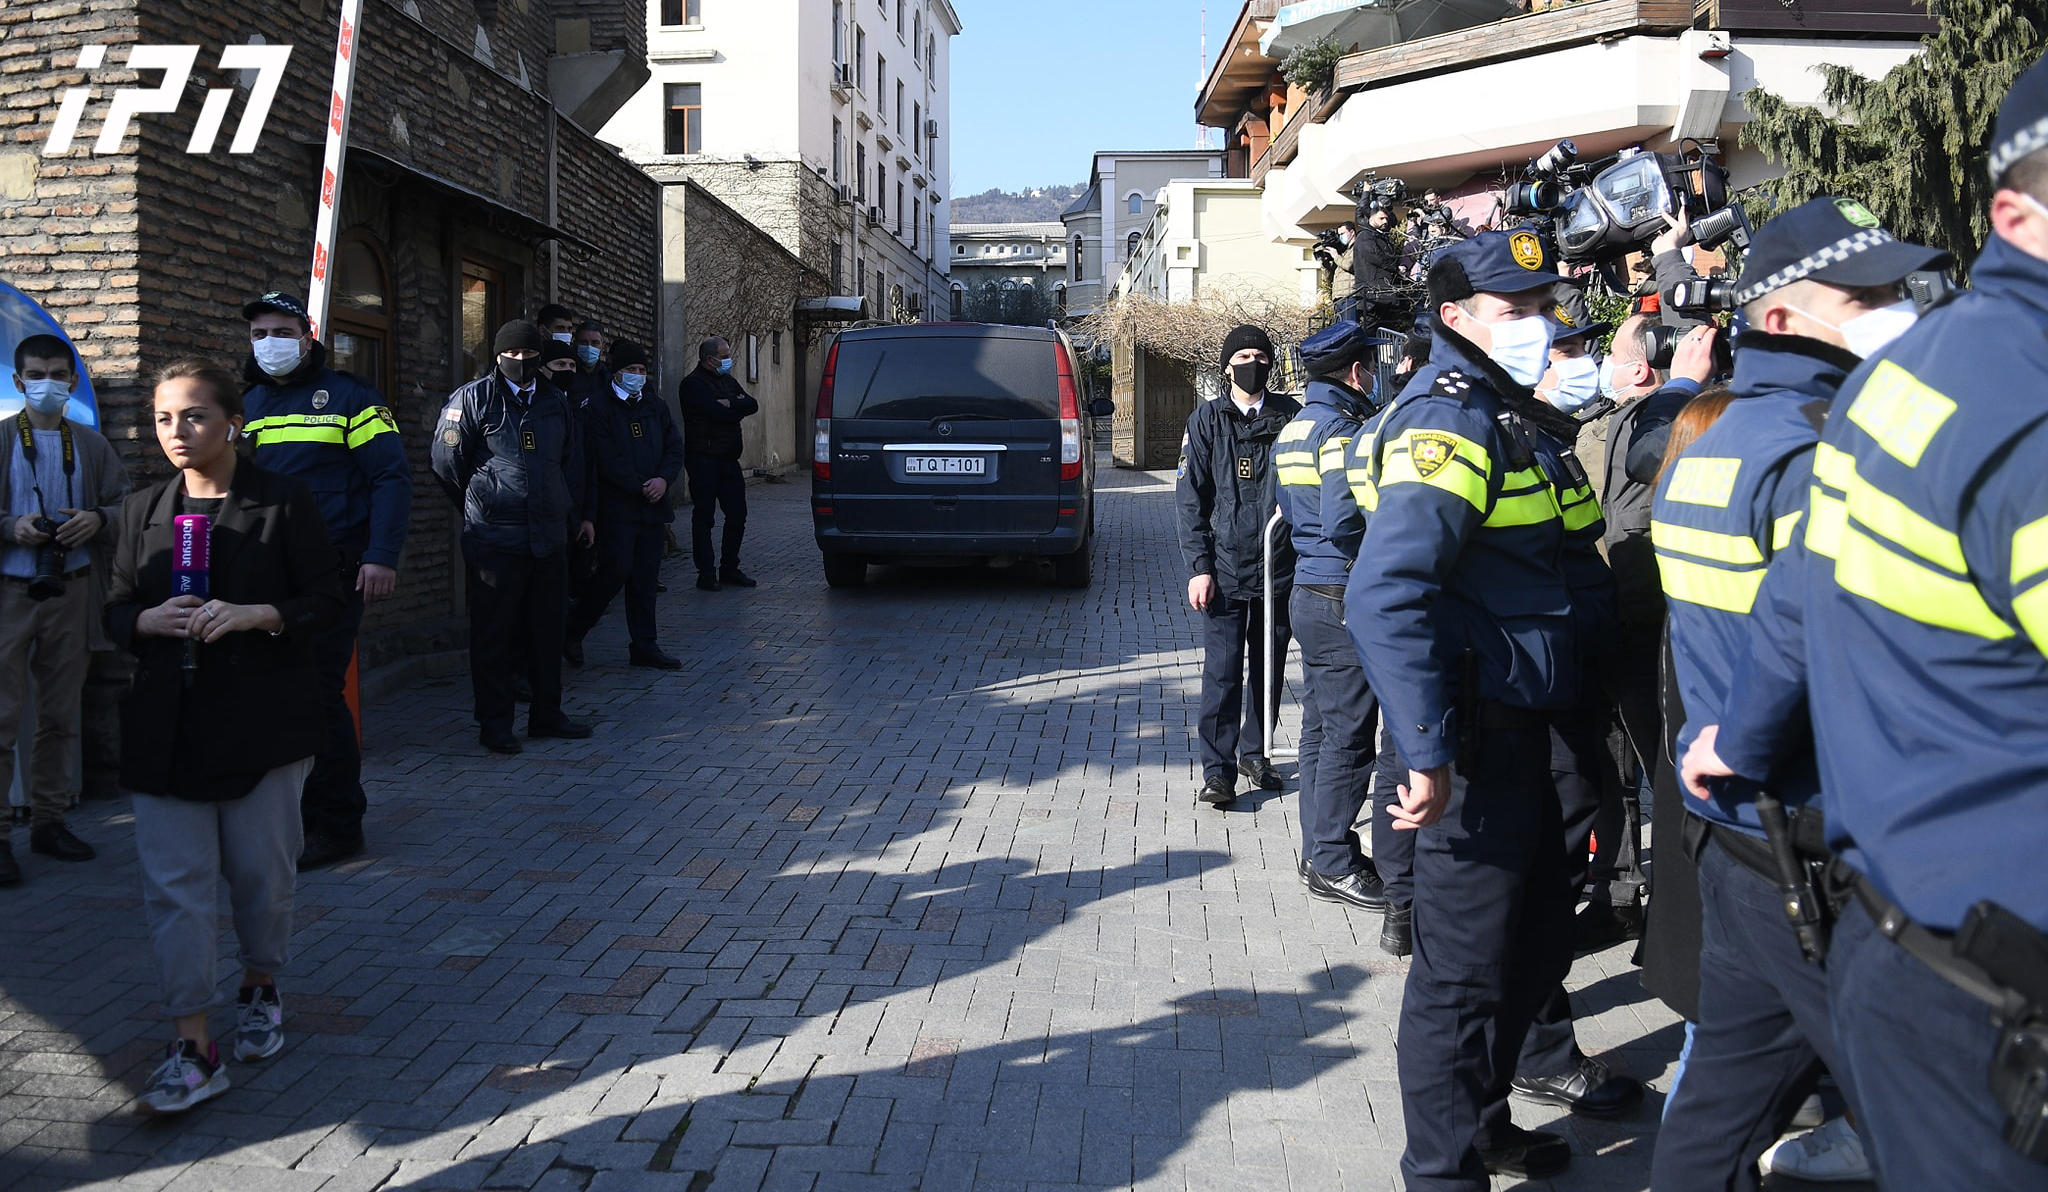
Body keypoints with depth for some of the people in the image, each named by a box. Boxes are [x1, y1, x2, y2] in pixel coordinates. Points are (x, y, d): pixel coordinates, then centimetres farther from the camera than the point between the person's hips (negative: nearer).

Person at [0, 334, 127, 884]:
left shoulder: (92, 445, 11)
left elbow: (128, 504, 11)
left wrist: (98, 519, -8)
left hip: (71, 593, 3)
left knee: (61, 716, 10)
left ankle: (49, 819, 20)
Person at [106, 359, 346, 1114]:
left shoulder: (285, 501, -3)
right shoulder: (142, 512, 10)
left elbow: (329, 599, -4)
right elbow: (116, 612, 14)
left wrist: (256, 616, -19)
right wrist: (148, 621, -9)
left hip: (263, 719, -3)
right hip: (166, 727, 3)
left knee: (263, 870, 9)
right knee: (174, 883, -1)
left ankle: (261, 989, 34)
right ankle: (194, 1048, 4)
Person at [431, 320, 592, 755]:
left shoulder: (555, 401, 13)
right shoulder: (474, 398, -4)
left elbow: (572, 461, 23)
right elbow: (447, 462, 0)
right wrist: (482, 504, 9)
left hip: (550, 537, 5)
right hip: (494, 538, -5)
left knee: (549, 628, 11)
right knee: (494, 634, 2)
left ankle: (546, 714, 23)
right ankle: (494, 723, 10)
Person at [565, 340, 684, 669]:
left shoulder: (655, 407, 16)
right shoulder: (599, 410, -3)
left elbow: (675, 448, 10)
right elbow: (607, 460, -11)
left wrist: (664, 479, -7)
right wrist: (641, 486, -15)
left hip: (651, 506, 6)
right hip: (617, 507, -6)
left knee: (645, 579, 6)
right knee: (616, 572, -12)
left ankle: (644, 647, 12)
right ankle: (572, 632, 6)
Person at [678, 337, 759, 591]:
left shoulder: (727, 380, 18)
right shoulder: (693, 384, -8)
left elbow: (753, 405, 5)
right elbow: (718, 413, -20)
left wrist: (730, 404, -13)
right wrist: (738, 408, -3)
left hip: (729, 460, 8)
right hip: (703, 459, -8)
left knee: (737, 515, 8)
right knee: (704, 517, -1)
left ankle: (729, 568, 19)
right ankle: (706, 573, 3)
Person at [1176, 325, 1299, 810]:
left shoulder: (1290, 416, 6)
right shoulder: (1206, 420, 3)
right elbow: (1191, 498, 1)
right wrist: (1199, 566, -7)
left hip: (1279, 566, 2)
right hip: (1225, 568, -2)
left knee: (1269, 669, 11)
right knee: (1222, 671, -4)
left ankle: (1254, 752, 28)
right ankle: (1218, 770, 3)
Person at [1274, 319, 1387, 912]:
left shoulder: (1292, 429, 14)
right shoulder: (1341, 429, -16)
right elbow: (1345, 522, -25)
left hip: (1309, 591, 10)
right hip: (1345, 597, -10)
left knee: (1321, 727, 15)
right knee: (1348, 734, -4)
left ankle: (1320, 850, 22)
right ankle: (1333, 863, 1)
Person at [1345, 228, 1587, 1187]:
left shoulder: (1513, 412, 15)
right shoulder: (1449, 417, -18)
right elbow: (1386, 597, -30)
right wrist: (1426, 753, -31)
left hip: (1519, 727, 11)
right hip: (1475, 740, -11)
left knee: (1540, 936, 23)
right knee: (1464, 967, 1)